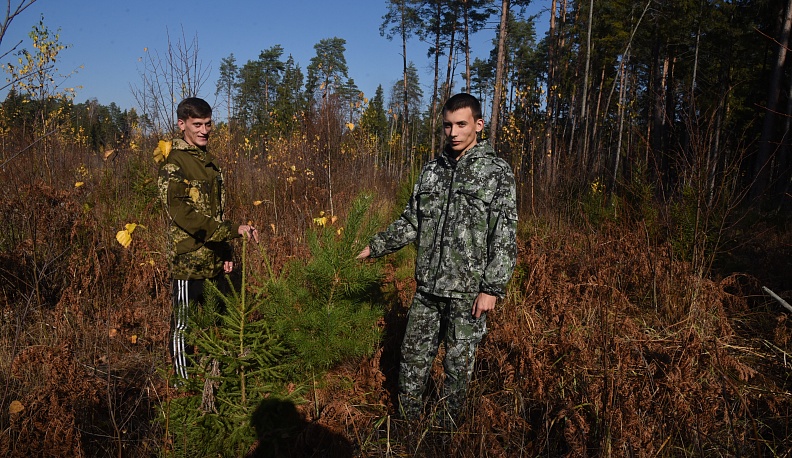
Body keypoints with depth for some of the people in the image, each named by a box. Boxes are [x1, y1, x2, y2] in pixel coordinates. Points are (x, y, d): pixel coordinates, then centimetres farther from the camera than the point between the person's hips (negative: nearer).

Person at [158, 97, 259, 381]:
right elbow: (182, 213, -21)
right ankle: (184, 381, 18)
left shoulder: (209, 162, 15)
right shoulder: (174, 163, -10)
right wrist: (233, 230, -23)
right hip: (188, 259, -7)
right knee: (184, 324, 5)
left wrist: (226, 253, 16)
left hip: (212, 259, 7)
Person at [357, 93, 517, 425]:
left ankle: (448, 426, 32)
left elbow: (505, 238, -11)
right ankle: (408, 420, 33)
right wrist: (377, 246, 16)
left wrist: (492, 288, -15)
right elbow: (411, 220, 16)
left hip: (468, 291, -4)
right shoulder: (432, 170, 7)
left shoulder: (497, 173, -8)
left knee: (458, 363, 11)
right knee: (413, 356, 14)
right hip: (427, 287, 5)